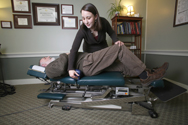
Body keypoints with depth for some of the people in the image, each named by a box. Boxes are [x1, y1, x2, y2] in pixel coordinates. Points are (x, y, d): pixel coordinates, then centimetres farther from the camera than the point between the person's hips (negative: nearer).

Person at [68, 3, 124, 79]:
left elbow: (111, 33, -7)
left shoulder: (103, 22, -26)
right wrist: (70, 68, -43)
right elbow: (74, 49, -34)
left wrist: (116, 40, -30)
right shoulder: (82, 30, -32)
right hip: (89, 52, -1)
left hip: (103, 49, 2)